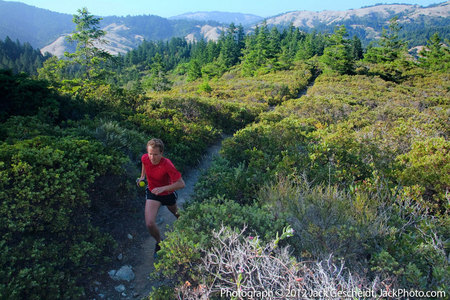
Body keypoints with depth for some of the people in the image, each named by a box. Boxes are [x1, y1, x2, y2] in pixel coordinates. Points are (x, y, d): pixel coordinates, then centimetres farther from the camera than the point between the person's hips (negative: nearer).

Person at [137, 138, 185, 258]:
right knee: (149, 224, -12)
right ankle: (159, 242, 18)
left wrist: (163, 188, -42)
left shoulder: (167, 165, -36)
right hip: (152, 192, 3)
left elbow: (181, 184, -35)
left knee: (175, 212, 28)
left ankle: (179, 216, 68)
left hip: (167, 193, -2)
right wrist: (142, 176, 4)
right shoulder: (145, 158, -20)